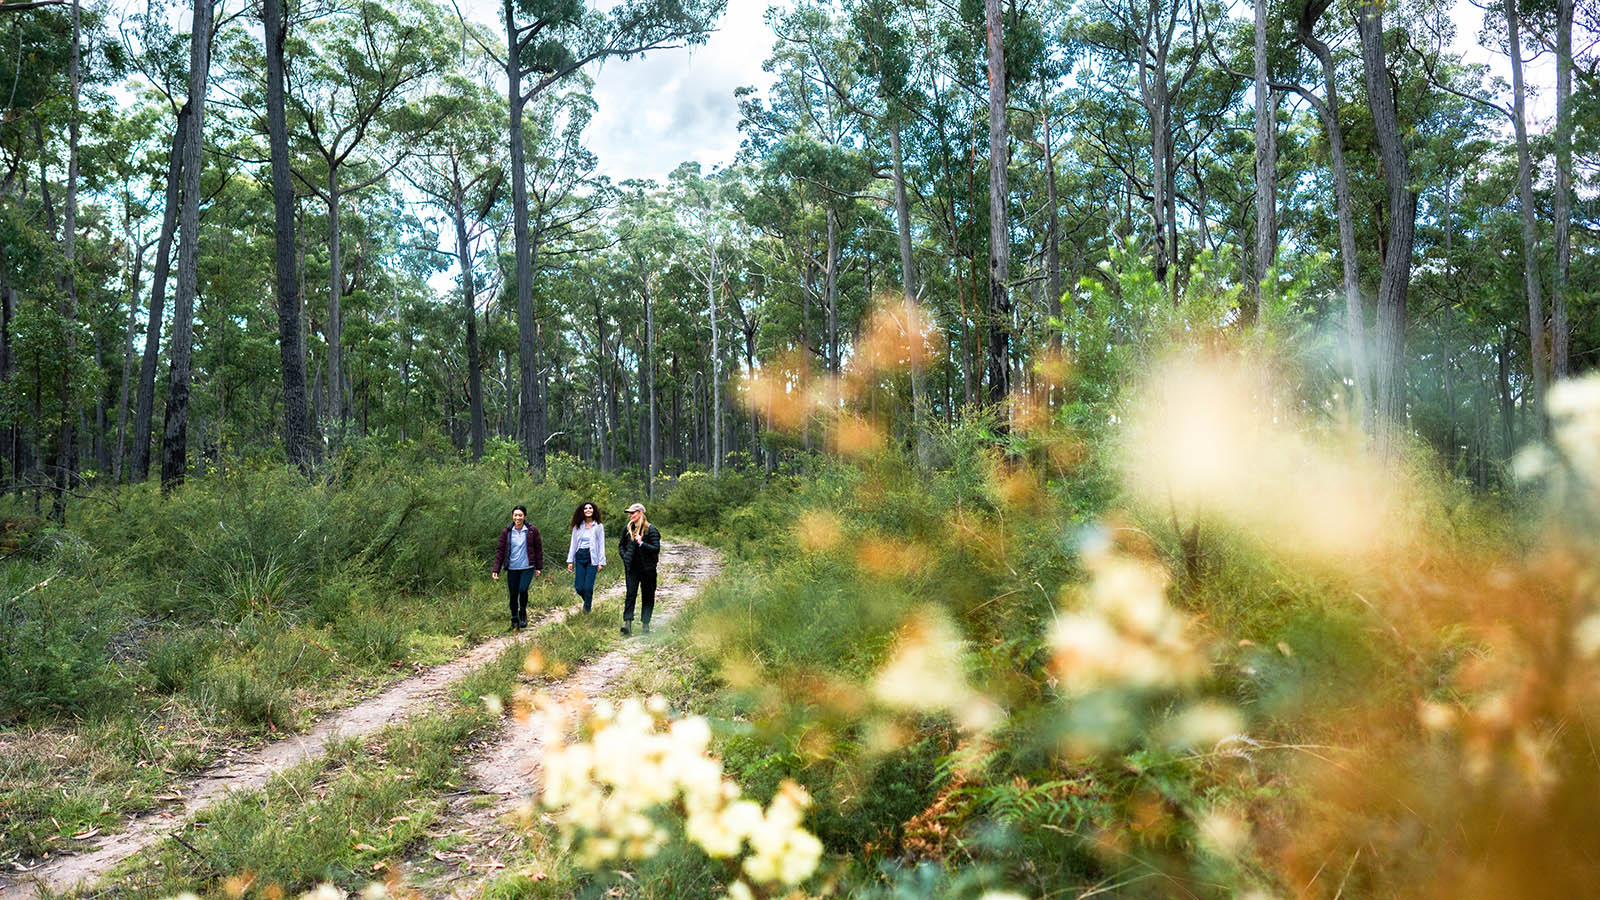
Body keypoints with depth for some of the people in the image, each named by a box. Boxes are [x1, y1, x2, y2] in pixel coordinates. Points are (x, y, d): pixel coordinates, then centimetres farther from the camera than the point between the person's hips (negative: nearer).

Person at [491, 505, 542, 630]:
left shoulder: (532, 530, -2)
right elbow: (500, 550, 3)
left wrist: (539, 567, 6)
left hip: (527, 567, -2)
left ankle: (523, 613, 6)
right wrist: (496, 570, -2)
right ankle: (515, 621, 22)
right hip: (512, 568, 2)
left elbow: (538, 549, 6)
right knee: (513, 595, 5)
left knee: (523, 589, -20)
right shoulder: (506, 531, 1)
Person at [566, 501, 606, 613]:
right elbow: (573, 544, 9)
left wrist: (601, 562, -5)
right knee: (578, 587, 0)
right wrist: (570, 560, 4)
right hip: (580, 557, 3)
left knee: (588, 587, -6)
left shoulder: (598, 526, 0)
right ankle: (587, 601, 31)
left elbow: (601, 545, 0)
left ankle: (587, 609, 13)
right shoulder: (577, 526, 6)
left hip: (592, 558, -3)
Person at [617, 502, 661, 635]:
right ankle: (628, 623, -16)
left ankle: (645, 623, 12)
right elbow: (621, 545, 22)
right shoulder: (628, 528, 7)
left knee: (647, 596, 5)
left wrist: (641, 543, -22)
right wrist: (625, 558, 8)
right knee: (630, 594, -9)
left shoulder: (650, 529, -7)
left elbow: (656, 549, -12)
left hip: (647, 568, -2)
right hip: (632, 568, 3)